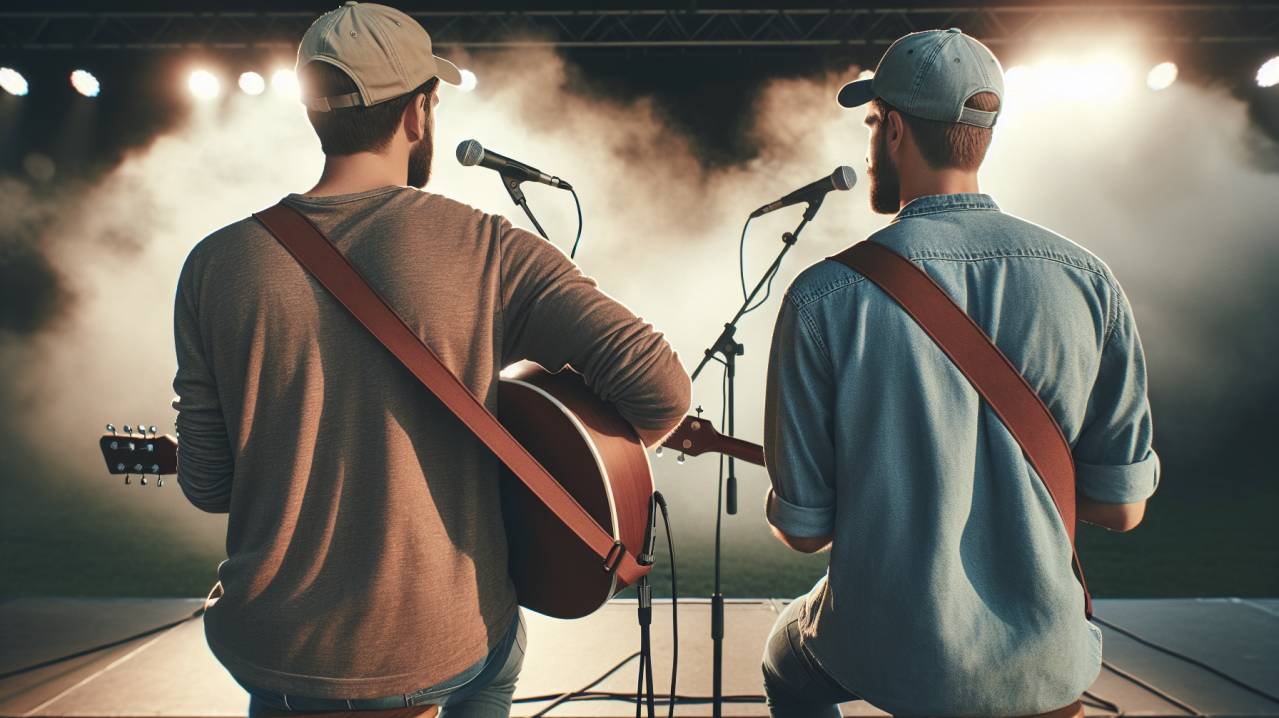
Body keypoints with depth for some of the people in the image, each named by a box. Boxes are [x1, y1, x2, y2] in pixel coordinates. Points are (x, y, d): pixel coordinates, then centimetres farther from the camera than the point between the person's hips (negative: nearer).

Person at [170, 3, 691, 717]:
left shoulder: (217, 264, -8)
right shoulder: (488, 251, -16)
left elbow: (208, 485, -2)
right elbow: (661, 387, -21)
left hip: (268, 655, 2)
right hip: (443, 651, -1)